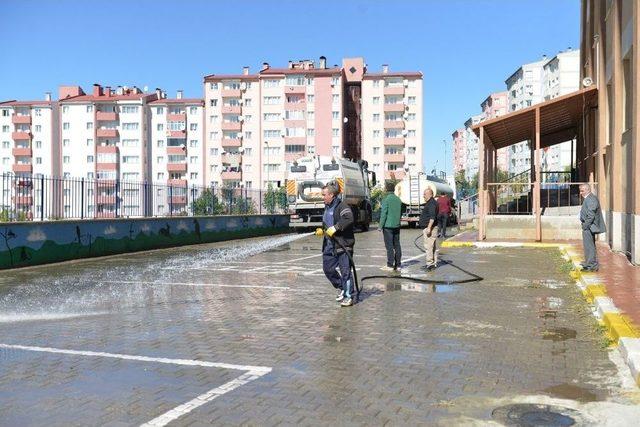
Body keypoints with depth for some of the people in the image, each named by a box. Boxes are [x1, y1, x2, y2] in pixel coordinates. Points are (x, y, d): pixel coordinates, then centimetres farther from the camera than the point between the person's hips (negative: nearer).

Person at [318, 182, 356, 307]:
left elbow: (349, 219, -28)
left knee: (345, 271, -4)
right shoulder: (327, 207, 17)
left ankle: (349, 296, 7)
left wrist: (335, 228, -29)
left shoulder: (342, 206, -12)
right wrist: (321, 230, 12)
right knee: (327, 268, 11)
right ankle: (343, 288, 28)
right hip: (329, 244, 9)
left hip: (343, 244, -9)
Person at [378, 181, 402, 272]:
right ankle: (398, 265, 12)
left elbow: (384, 214, -14)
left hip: (388, 225, -6)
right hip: (397, 226, 6)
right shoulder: (398, 199, 9)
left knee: (389, 246, -4)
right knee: (397, 245, 9)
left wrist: (380, 226, -8)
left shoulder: (386, 199, -12)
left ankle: (390, 265, -3)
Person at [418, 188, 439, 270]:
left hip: (430, 228, -11)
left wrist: (429, 228, -28)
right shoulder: (429, 203, 18)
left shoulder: (432, 203, -16)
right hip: (427, 228, 11)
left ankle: (430, 263, -10)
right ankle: (434, 263, 17)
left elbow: (432, 217, -25)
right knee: (432, 246, 13)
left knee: (428, 246, -11)